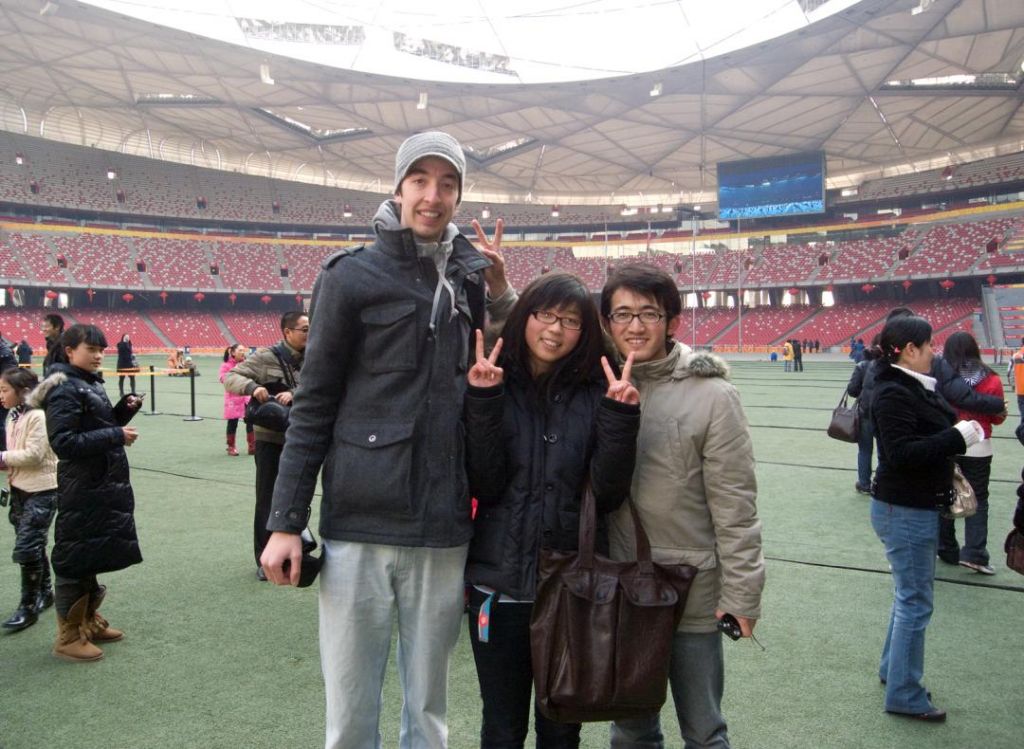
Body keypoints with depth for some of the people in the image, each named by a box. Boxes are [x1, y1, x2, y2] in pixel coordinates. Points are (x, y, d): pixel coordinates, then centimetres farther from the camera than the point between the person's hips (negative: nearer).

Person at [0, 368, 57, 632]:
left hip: (41, 491, -8)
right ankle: (44, 592, 32)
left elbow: (34, 454, -22)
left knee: (26, 548, -7)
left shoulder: (38, 416, -17)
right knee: (33, 545, 17)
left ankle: (28, 606, 4)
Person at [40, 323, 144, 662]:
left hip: (104, 485, 9)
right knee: (75, 560, 1)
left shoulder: (90, 383, 12)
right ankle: (68, 637, 12)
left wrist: (124, 410, 1)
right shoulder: (64, 389, -15)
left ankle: (89, 621, 31)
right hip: (81, 489, -9)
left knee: (93, 555, 18)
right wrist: (116, 435, -24)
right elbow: (64, 442, -22)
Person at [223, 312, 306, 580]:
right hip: (270, 439, -3)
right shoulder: (266, 357, -8)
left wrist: (293, 394, -29)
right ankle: (264, 559, 19)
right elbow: (230, 377, -10)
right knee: (267, 499, 6)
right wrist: (252, 387, -30)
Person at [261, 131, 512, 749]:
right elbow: (314, 407, -2)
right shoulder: (353, 275, -2)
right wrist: (286, 522, -5)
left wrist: (501, 293, 0)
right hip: (359, 526, -3)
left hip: (444, 533, 3)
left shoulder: (469, 278, 9)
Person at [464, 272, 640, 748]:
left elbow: (608, 494, -9)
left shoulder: (595, 395, -3)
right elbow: (484, 486, -13)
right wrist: (484, 401, -20)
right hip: (500, 584, 0)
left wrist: (620, 417, -20)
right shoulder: (491, 387, -4)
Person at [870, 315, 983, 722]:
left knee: (911, 594, 22)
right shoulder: (893, 394, -21)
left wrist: (961, 430, 1)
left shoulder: (917, 386, 8)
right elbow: (901, 453, -28)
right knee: (915, 601, 0)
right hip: (904, 510, -10)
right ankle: (905, 696, 13)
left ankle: (893, 669, 38)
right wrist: (957, 437, -23)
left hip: (919, 507, 10)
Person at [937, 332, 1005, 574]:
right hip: (978, 448, 0)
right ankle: (974, 553, 2)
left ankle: (947, 551, 22)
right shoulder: (990, 380, -8)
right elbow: (998, 418, 1)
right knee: (978, 500, 10)